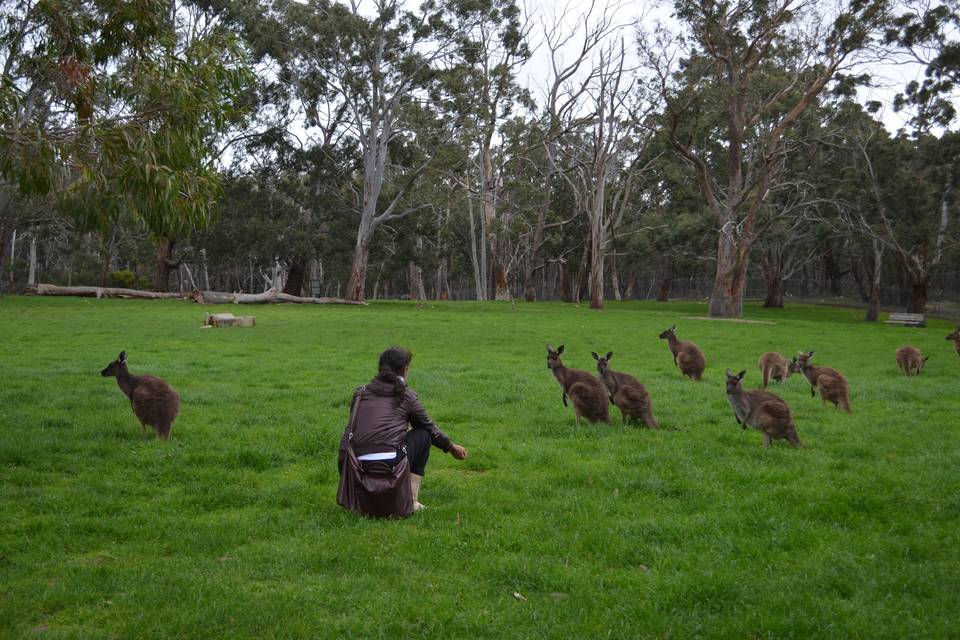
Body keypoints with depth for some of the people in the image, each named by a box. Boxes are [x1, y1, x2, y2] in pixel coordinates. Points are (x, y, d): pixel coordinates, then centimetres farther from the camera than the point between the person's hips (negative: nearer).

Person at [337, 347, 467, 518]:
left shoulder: (361, 393, 17)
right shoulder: (406, 395, 9)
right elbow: (431, 429, 23)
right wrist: (452, 447, 42)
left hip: (358, 473, 5)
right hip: (390, 470, -5)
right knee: (423, 434, 23)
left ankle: (365, 497, 13)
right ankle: (409, 502, 17)